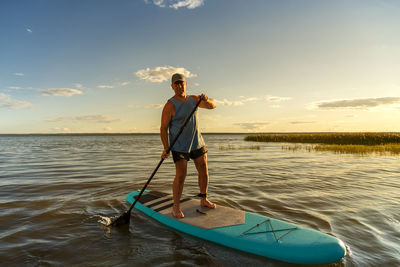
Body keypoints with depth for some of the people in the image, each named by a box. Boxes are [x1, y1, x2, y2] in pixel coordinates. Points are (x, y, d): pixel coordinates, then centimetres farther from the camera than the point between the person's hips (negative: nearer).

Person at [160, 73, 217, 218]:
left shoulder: (193, 99, 5)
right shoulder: (170, 105, -13)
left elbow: (213, 105, 12)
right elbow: (163, 128, -12)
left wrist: (206, 99, -12)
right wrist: (166, 149, -21)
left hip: (197, 143, 6)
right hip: (179, 146, -6)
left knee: (204, 171, 10)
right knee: (181, 175, -9)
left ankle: (203, 200, 29)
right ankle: (176, 207, 10)